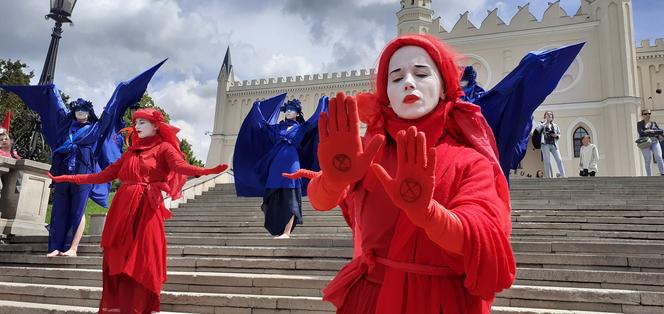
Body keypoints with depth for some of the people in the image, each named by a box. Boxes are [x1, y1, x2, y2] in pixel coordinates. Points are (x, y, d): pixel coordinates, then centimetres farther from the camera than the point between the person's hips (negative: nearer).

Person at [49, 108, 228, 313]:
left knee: (140, 262, -6)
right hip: (123, 208, 6)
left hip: (145, 210, -6)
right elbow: (106, 174, 20)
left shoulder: (164, 148, 2)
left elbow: (180, 165, -17)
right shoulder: (131, 151, 20)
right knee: (117, 261, 4)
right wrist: (69, 178, 20)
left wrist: (204, 172, -39)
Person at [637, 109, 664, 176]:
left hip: (655, 142, 2)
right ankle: (649, 177, -1)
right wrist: (655, 133, -10)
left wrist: (651, 131, -10)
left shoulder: (654, 123, 16)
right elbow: (641, 133, -10)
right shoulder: (639, 124, 6)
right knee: (648, 161, -3)